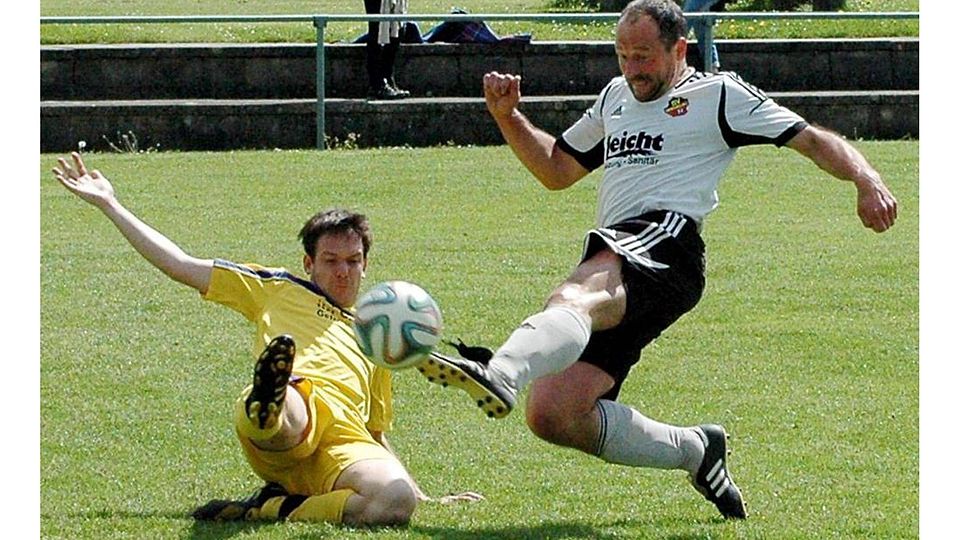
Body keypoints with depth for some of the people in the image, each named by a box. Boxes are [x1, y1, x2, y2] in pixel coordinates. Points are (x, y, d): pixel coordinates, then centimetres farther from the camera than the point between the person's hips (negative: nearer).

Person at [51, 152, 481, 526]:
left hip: (347, 444, 3)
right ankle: (267, 408, -78)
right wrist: (108, 204, 29)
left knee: (396, 500, -35)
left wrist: (427, 497, 34)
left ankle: (270, 510, -28)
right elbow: (179, 265, 31)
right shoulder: (279, 290, 33)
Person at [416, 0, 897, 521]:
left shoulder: (717, 95, 14)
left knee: (576, 298, -40)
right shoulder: (615, 97, 33)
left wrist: (867, 181, -8)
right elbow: (556, 169, 41)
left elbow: (813, 140, 10)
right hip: (606, 269, 8)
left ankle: (499, 375, -73)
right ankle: (695, 451, 10)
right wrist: (507, 116, 25)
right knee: (552, 416, -9)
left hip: (664, 237, -8)